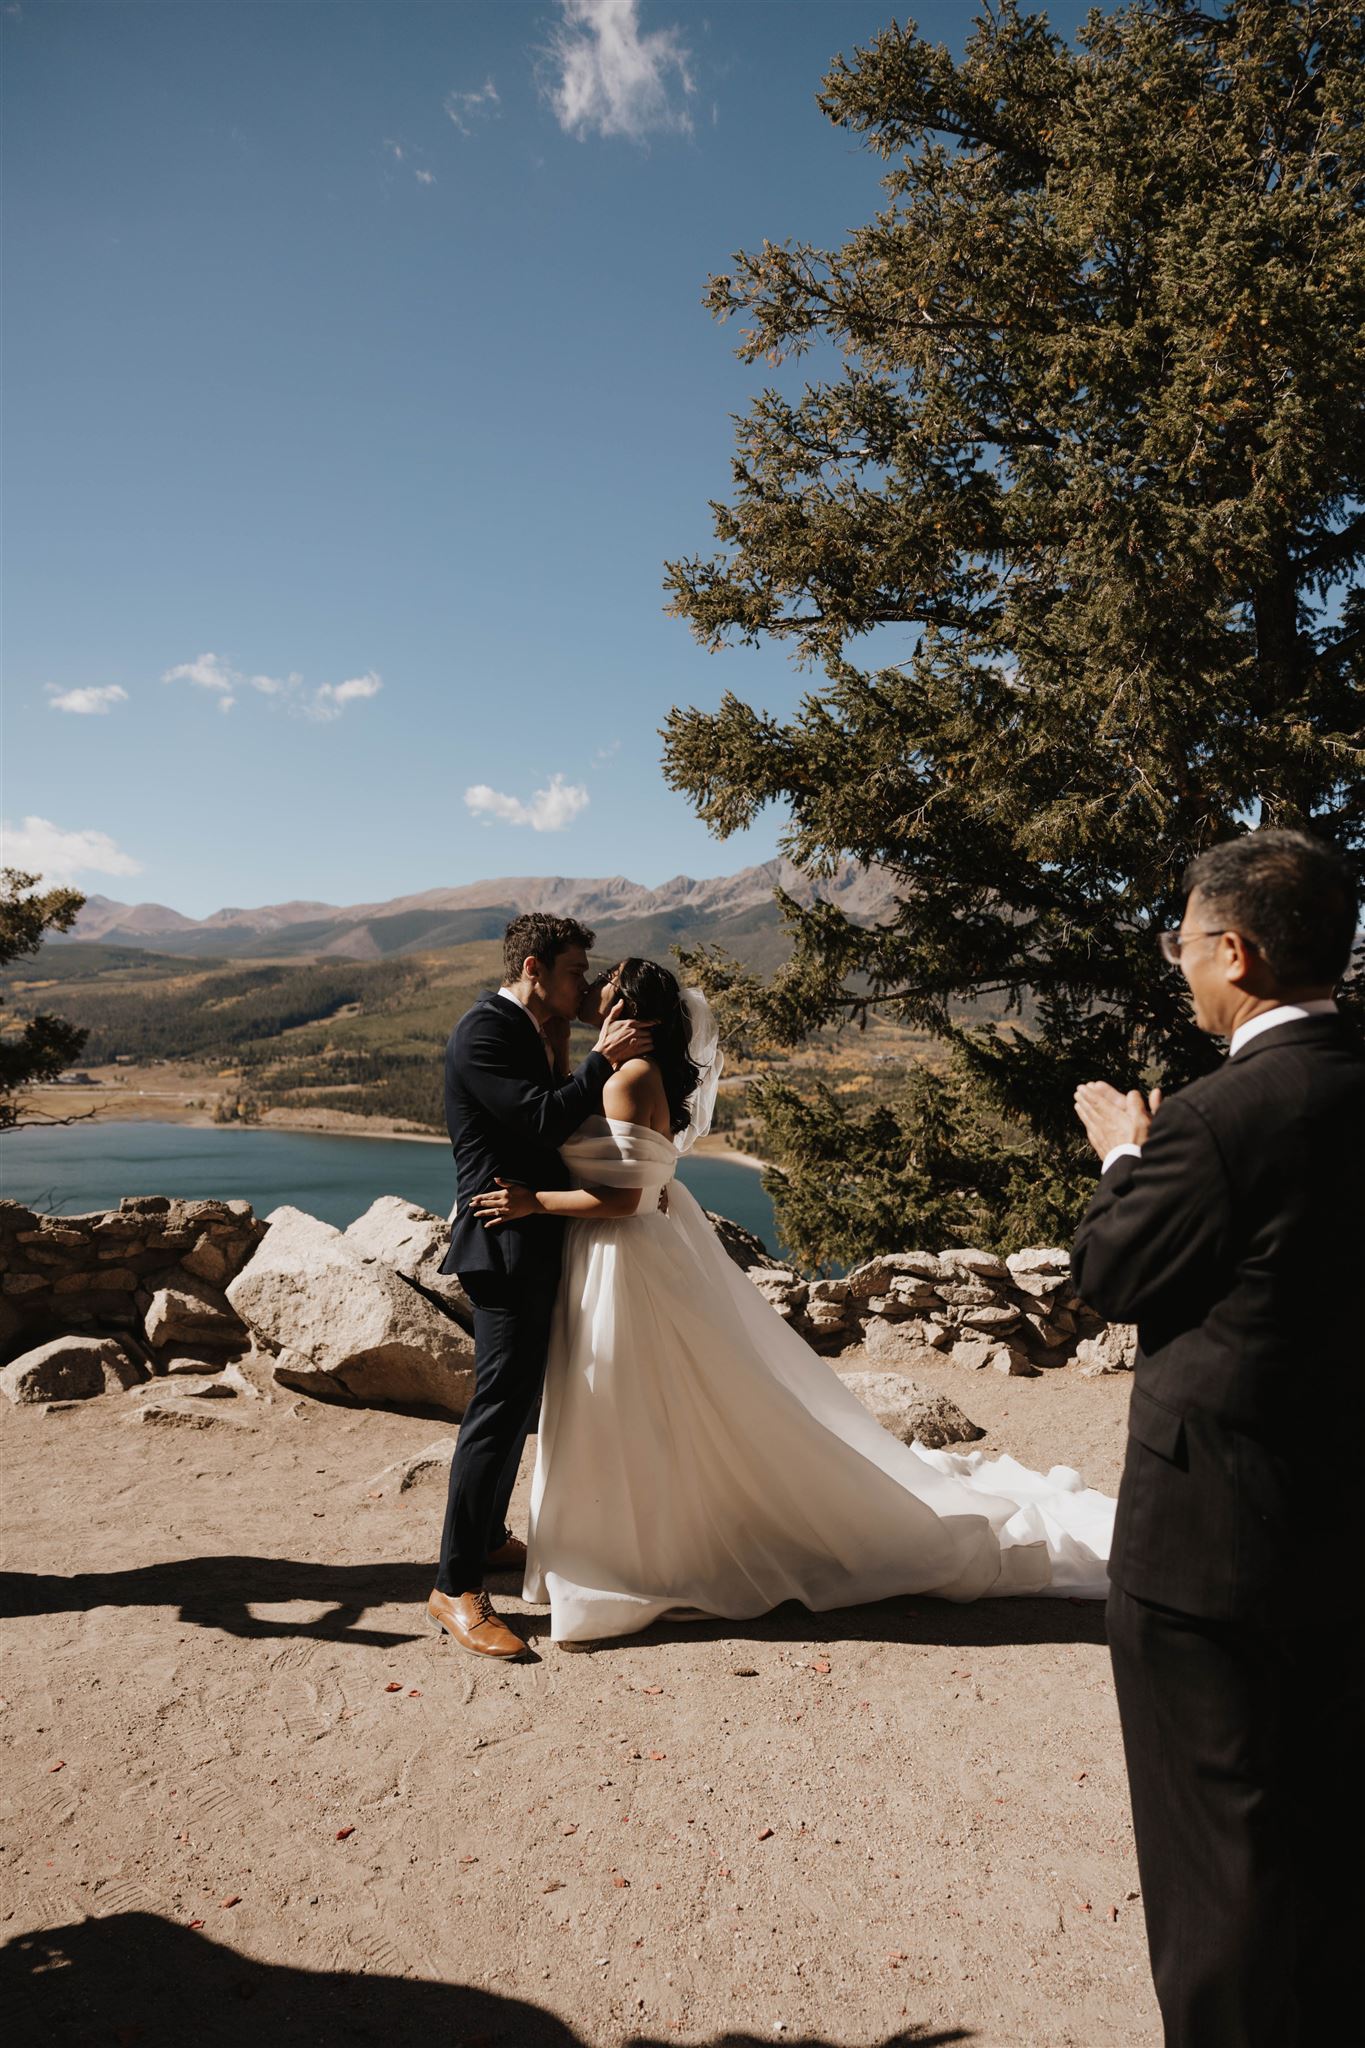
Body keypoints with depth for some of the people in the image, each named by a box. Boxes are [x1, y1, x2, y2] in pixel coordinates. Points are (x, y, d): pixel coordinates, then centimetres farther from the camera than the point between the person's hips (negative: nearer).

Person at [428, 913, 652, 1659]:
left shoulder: (528, 1032, 15)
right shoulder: (482, 1033, -16)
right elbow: (543, 1122, -23)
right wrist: (600, 1061, -17)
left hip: (535, 1240, 11)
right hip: (505, 1241, -11)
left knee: (520, 1394, 20)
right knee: (500, 1405, -9)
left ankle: (487, 1537, 36)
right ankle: (456, 1588, 0)